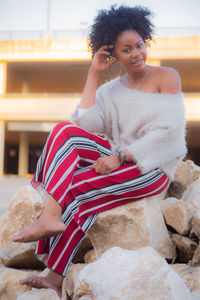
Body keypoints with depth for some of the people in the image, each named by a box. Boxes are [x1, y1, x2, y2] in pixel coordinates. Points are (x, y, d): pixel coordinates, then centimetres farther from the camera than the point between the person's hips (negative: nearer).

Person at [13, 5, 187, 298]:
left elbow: (167, 132, -11)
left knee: (76, 186, -25)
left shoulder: (167, 77, 1)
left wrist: (121, 157, -20)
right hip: (118, 159, 5)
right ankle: (51, 216, -37)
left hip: (153, 167, -5)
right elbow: (85, 125, -4)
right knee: (64, 130, -21)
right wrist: (93, 74, -1)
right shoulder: (110, 90, 14)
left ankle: (56, 276, -21)